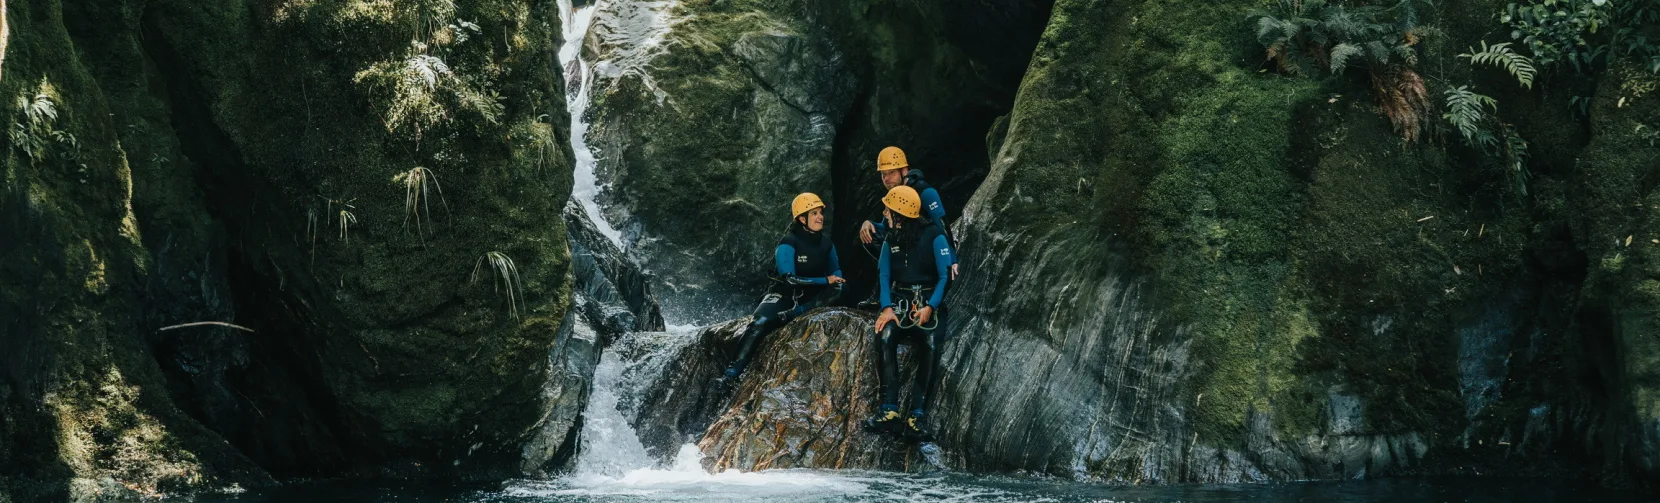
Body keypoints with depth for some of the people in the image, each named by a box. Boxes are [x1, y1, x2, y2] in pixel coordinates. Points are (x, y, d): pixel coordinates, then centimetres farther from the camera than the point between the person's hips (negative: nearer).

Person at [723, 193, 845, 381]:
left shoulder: (825, 242, 0)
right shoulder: (788, 244, -17)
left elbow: (835, 272, 12)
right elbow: (789, 280, -24)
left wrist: (835, 280, -13)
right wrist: (825, 280, -24)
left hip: (810, 296, 5)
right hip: (785, 293, -5)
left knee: (836, 289, -26)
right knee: (759, 324, -33)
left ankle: (796, 313, -34)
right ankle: (732, 373, -34)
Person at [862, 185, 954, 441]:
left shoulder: (934, 236, -5)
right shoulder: (891, 240, 11)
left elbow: (945, 276, -8)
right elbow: (884, 276, 6)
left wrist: (930, 307, -21)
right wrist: (887, 308, -12)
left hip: (929, 303, -3)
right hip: (900, 302, 3)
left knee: (930, 345, -33)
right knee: (885, 336, -30)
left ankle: (917, 415, -33)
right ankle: (889, 411, -33)